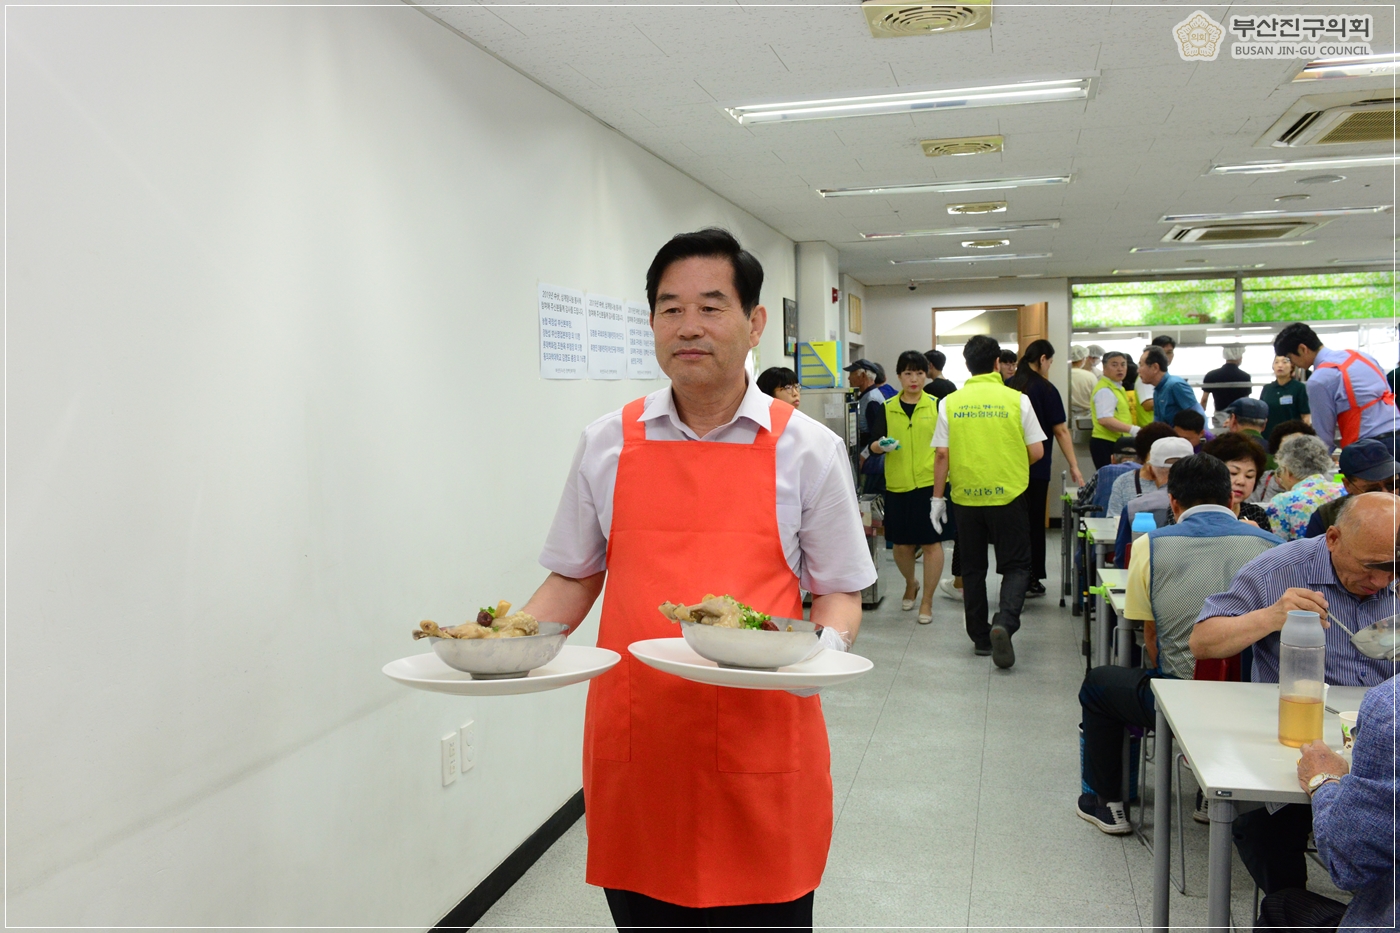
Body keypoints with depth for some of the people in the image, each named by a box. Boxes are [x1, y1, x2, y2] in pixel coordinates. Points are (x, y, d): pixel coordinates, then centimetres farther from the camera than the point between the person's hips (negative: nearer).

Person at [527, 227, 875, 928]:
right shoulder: (607, 445, 5)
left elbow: (838, 592, 5)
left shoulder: (808, 450, 0)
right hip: (634, 753, 2)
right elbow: (575, 579, 12)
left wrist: (824, 647, -15)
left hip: (759, 748, -1)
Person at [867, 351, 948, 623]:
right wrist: (881, 446, -15)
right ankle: (910, 584, 39)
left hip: (930, 483, -2)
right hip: (897, 485, 2)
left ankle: (927, 601, 12)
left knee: (932, 543, 0)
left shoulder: (937, 406, 3)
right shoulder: (887, 408, 6)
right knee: (901, 544, 10)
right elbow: (874, 445, 7)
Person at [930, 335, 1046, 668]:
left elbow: (942, 455, -2)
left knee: (972, 569, 13)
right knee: (1016, 565, 8)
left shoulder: (950, 402, -1)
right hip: (1008, 495, -2)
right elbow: (1036, 452, -3)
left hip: (966, 497, 2)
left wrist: (937, 497, 6)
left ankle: (981, 638, 20)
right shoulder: (1016, 399, -5)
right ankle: (1005, 623, -14)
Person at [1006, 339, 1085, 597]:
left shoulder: (1008, 386, 5)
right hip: (1035, 467, -5)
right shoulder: (1045, 388, -10)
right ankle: (1031, 581, 8)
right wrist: (1074, 466, -10)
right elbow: (1061, 431, -12)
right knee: (1034, 521, 3)